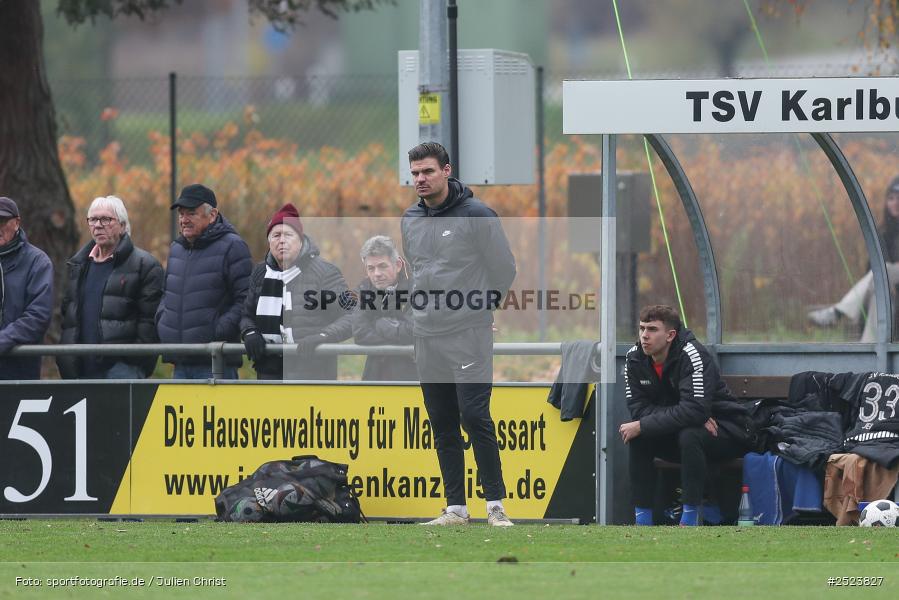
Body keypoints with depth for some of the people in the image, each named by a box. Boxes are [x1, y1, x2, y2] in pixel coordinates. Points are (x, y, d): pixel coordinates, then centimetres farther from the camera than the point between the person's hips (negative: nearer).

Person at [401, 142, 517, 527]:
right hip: (426, 336, 6)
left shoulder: (476, 215, -8)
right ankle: (455, 507, 10)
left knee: (474, 417, -12)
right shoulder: (410, 220, 11)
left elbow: (504, 269, -1)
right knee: (443, 426, 7)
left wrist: (481, 307, 8)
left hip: (468, 335, -6)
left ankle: (496, 505, -8)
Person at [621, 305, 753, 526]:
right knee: (638, 438, -18)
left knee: (689, 435, -36)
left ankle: (690, 520, -28)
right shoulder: (635, 358, -7)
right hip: (677, 433, 6)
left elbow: (694, 410, -35)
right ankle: (643, 518, -12)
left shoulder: (691, 356, -26)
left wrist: (642, 426, -32)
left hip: (727, 432, -6)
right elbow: (639, 408, -11)